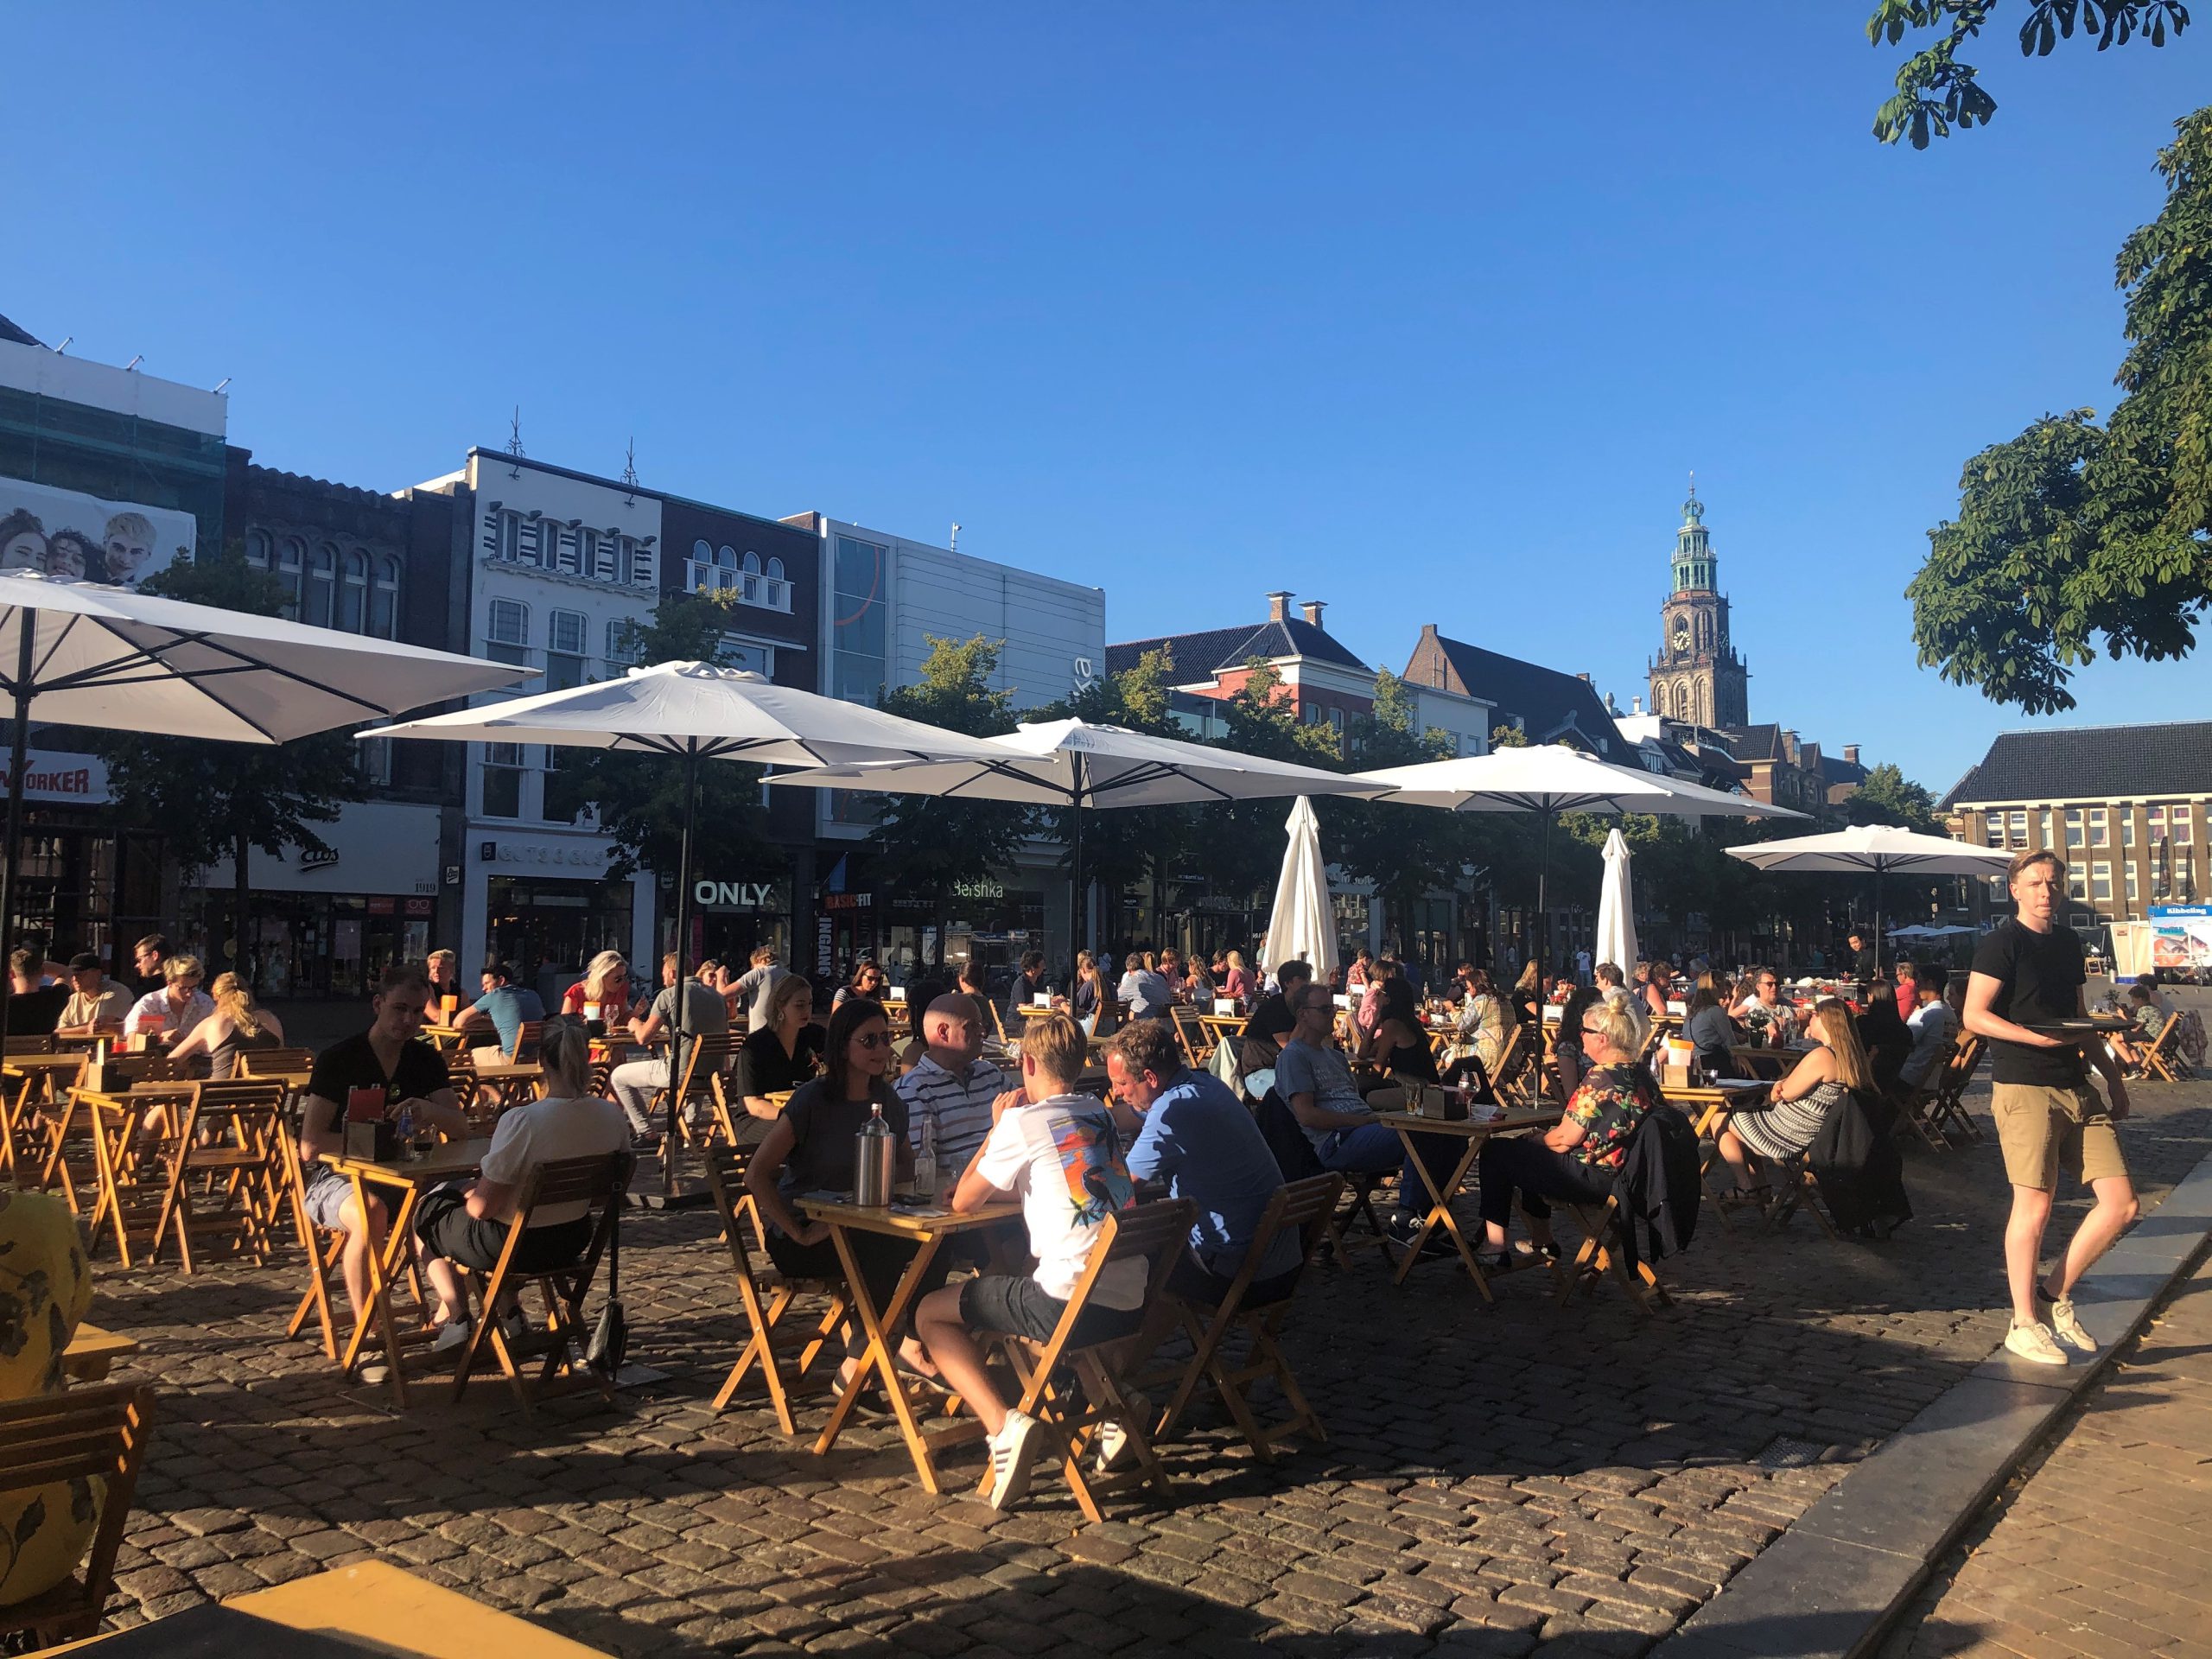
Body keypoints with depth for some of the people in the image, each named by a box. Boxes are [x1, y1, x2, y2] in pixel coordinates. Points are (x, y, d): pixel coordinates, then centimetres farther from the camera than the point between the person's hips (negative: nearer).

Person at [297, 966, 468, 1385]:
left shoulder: (427, 1061, 6)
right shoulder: (338, 1059, -8)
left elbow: (461, 1129, -1)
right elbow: (311, 1146, -13)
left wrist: (430, 1111, -22)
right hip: (337, 1177, -4)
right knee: (370, 1213, -38)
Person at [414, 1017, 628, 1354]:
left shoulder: (521, 1120, -29)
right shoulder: (611, 1115, -13)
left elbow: (482, 1208, -21)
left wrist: (471, 1192, 1)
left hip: (514, 1246, -5)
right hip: (573, 1241, 6)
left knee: (428, 1208, 23)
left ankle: (454, 1313, 22)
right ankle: (509, 1311, 32)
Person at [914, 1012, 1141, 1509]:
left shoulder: (1024, 1122, -8)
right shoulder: (1100, 1114, 12)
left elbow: (963, 1202, 4)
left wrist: (996, 1128, 12)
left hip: (1068, 1305, -7)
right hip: (1131, 1304, 7)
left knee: (931, 1314, 11)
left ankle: (1004, 1425, -9)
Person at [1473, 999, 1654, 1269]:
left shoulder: (1601, 1078, -24)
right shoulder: (1640, 1074, 4)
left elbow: (1564, 1139, -20)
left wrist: (1542, 1137, 2)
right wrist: (1550, 1134, 15)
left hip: (1595, 1180, -10)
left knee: (1495, 1152, 2)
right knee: (1528, 1149, 30)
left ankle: (1494, 1247, 5)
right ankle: (1542, 1241, 35)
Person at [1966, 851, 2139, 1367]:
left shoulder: (2068, 942, 16)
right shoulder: (2002, 942, -7)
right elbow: (1974, 1016, -14)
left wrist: (2112, 1075, 24)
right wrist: (2039, 1037, -23)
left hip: (2078, 1089, 7)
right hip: (2025, 1089, -7)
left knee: (2120, 1203, 2)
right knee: (2034, 1206, -3)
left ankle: (2056, 1294, 18)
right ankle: (2024, 1324, 10)